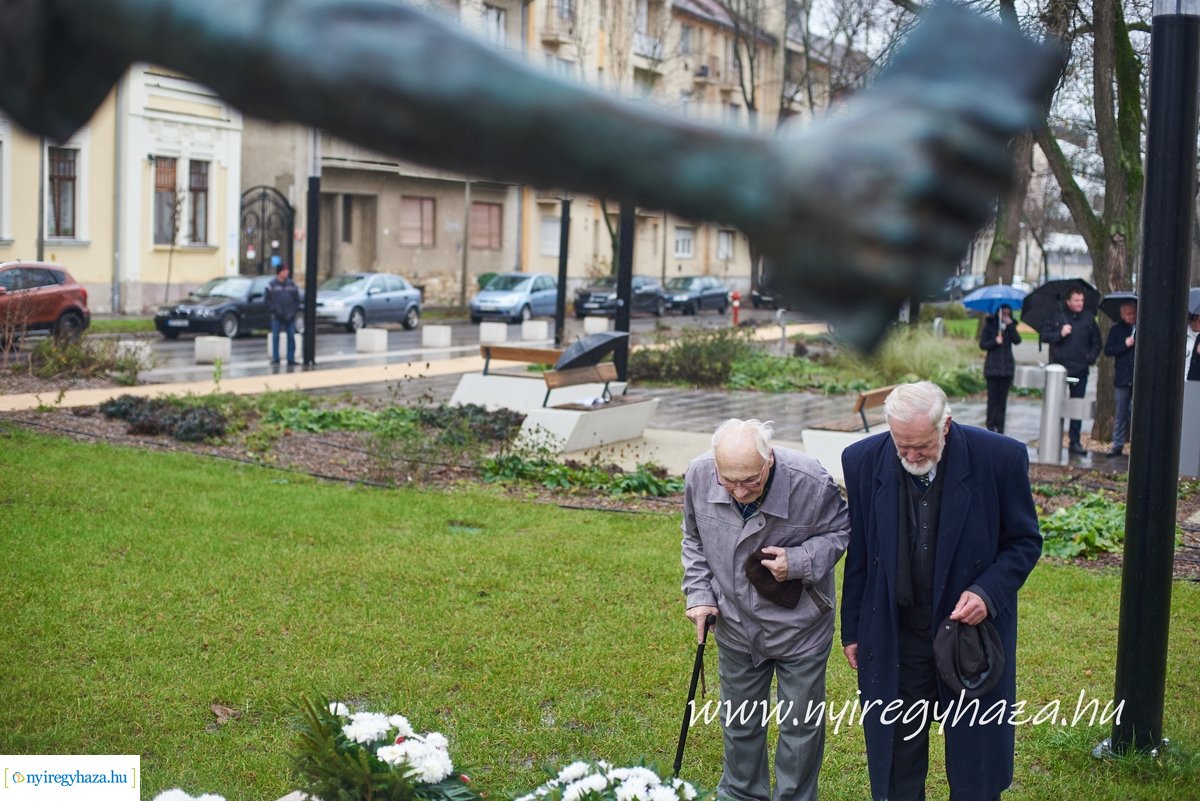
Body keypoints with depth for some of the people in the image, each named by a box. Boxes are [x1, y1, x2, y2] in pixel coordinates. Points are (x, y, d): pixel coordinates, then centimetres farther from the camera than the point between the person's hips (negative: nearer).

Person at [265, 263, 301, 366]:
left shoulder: (292, 285, 9)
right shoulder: (272, 285, 1)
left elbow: (297, 300, 10)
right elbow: (268, 300, 0)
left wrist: (294, 311, -2)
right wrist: (274, 310, -10)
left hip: (290, 316, 2)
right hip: (277, 316, -2)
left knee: (291, 337, 1)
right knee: (275, 337, -1)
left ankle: (291, 358, 6)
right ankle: (275, 358, 5)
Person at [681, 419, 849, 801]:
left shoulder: (810, 482, -28)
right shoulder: (699, 475, -19)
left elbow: (840, 531, -9)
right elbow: (694, 540, 2)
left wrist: (799, 562, -25)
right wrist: (699, 594, -5)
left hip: (800, 627, -3)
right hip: (736, 623, 3)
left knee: (801, 725, 12)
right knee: (740, 722, 20)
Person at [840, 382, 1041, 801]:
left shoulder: (1001, 458, -15)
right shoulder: (863, 461, -8)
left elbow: (1025, 542, -3)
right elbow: (859, 552, 3)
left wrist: (988, 592, -20)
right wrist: (852, 629, 6)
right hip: (893, 637, 2)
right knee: (895, 766, 12)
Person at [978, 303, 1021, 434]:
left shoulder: (1010, 326, 9)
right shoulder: (990, 325, 2)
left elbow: (1017, 340, -6)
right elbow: (982, 344, -1)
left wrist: (1010, 325, -13)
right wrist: (995, 342, -17)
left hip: (1007, 366, 3)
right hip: (992, 367, -3)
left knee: (1003, 398, 3)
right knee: (992, 397, -5)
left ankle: (1000, 427, 7)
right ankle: (991, 426, 0)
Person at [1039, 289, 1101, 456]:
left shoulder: (1088, 318, 6)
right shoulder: (1056, 316, 0)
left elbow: (1096, 342, 12)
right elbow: (1044, 335, -2)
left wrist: (1091, 358, 1)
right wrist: (1060, 334, -15)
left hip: (1080, 370, 2)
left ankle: (1074, 442, 12)